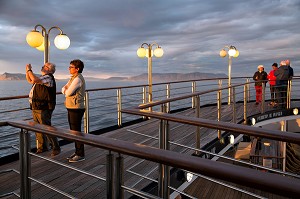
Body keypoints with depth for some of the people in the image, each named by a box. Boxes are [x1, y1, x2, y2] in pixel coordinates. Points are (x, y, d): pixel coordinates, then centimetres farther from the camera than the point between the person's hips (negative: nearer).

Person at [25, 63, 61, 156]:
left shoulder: (49, 77, -13)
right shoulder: (42, 78, 19)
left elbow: (35, 80, -28)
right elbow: (30, 80, 31)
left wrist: (29, 70, -14)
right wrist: (27, 70, 18)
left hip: (43, 109, -10)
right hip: (35, 108, 10)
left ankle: (56, 148, 3)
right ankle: (42, 147, 27)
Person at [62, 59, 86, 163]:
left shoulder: (78, 79, -16)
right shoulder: (73, 78, 16)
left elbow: (68, 93, -19)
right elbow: (63, 89, 13)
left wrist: (66, 90, 3)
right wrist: (65, 90, -8)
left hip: (76, 109, -10)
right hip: (71, 108, 10)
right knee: (73, 131, 15)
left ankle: (80, 154, 8)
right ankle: (77, 152, 27)